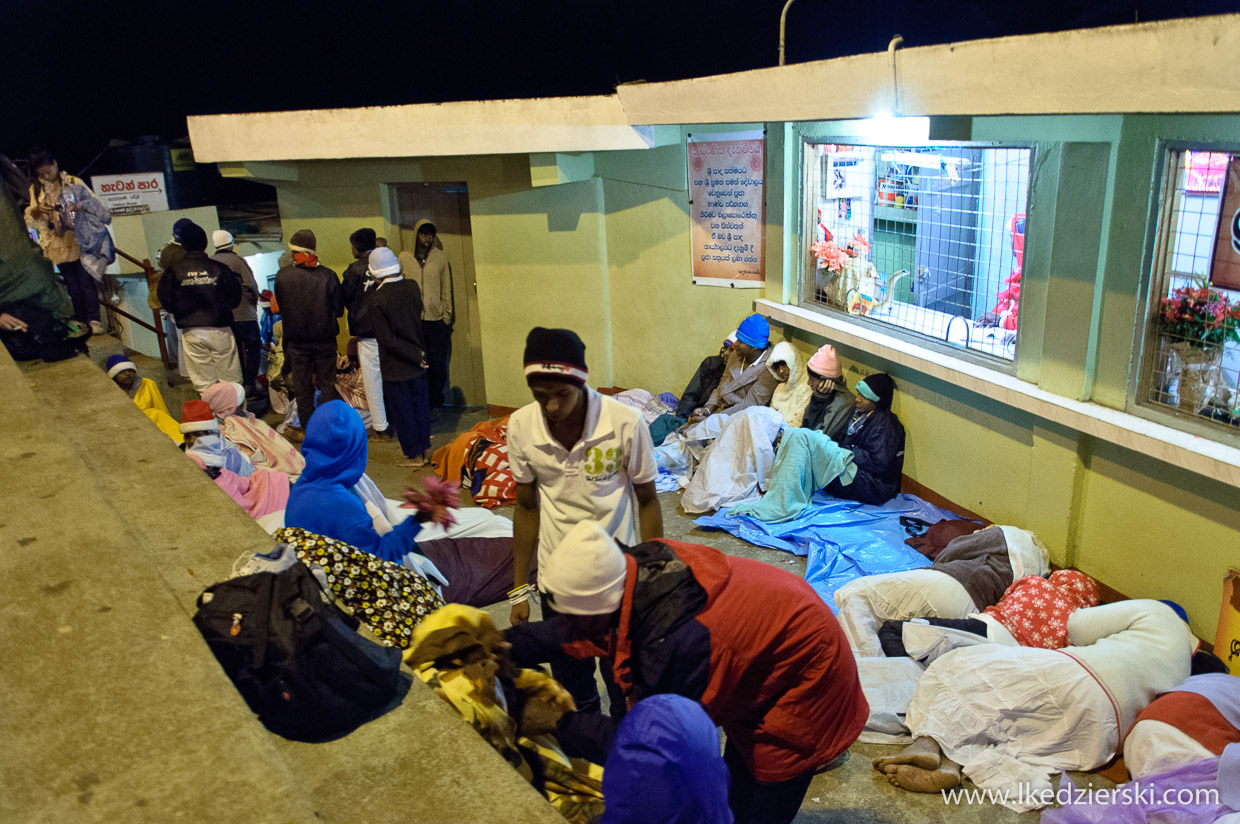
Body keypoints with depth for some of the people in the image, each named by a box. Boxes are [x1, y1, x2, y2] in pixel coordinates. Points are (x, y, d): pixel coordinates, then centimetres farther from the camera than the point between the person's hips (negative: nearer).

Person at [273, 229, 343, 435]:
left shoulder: (282, 275, -9)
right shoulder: (327, 275, -12)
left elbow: (280, 307, 4)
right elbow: (339, 308, -5)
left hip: (296, 341, 0)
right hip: (324, 339, 0)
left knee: (302, 387, 10)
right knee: (327, 384, 12)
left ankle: (308, 430, 16)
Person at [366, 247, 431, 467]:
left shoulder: (376, 298, -19)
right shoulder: (412, 287, -5)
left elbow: (386, 339, -19)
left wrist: (414, 356, -14)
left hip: (395, 366, -5)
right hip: (418, 362, 5)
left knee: (401, 411, 7)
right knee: (420, 405, 17)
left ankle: (414, 455, 15)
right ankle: (424, 447, 28)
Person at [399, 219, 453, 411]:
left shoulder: (441, 258, 3)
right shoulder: (404, 258, 2)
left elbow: (446, 289, 6)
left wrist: (447, 317, 4)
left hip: (437, 319, 0)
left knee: (437, 364, 5)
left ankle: (436, 404, 17)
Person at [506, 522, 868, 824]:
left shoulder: (676, 641, -41)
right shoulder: (642, 566, -19)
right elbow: (580, 633, -1)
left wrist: (564, 727, -21)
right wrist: (512, 645, -9)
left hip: (803, 676, -8)